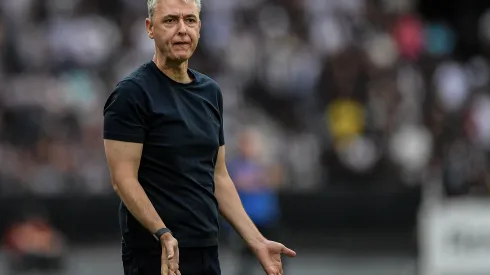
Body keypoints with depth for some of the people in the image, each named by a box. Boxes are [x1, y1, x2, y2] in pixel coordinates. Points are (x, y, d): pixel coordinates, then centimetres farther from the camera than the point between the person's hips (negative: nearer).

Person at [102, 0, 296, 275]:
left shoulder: (211, 92, 13)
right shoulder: (133, 93, -10)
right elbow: (124, 178, -15)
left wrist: (257, 242, 10)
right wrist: (163, 235, -28)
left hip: (206, 252, 8)